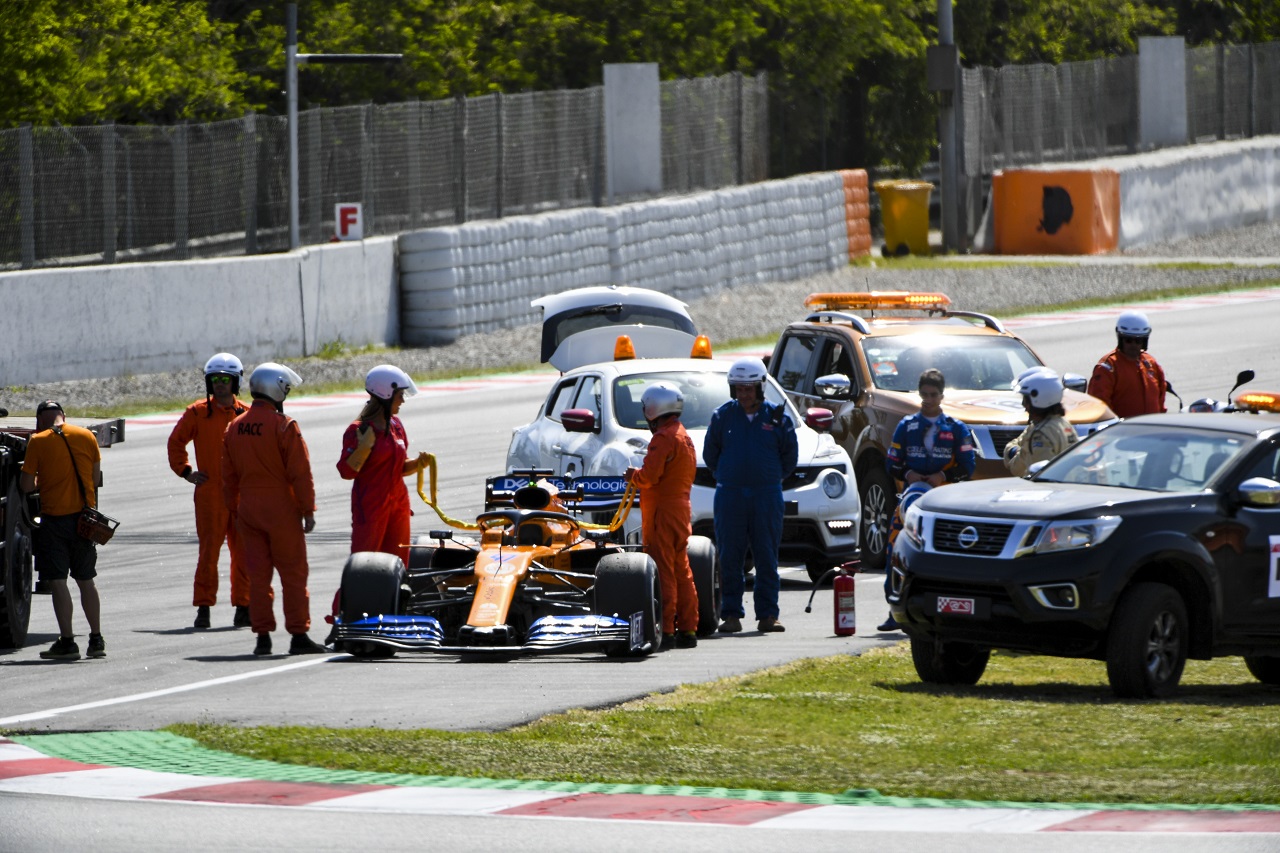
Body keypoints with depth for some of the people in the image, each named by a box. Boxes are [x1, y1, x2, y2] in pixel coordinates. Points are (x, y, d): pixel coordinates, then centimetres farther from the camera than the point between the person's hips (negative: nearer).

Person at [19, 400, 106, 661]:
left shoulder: (38, 441, -7)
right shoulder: (86, 436, 3)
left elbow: (26, 485, -7)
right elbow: (96, 478, 10)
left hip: (55, 519, -4)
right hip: (85, 516, 4)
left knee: (57, 581, -2)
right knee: (86, 580, 14)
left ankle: (67, 641, -6)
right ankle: (96, 640, 17)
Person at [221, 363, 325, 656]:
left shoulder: (234, 427, 7)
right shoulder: (283, 425, -13)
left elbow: (228, 476, 13)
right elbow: (300, 472, -14)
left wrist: (235, 512, 20)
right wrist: (308, 510, -7)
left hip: (248, 509, 6)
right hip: (281, 509, -5)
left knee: (257, 574, 7)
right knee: (293, 573, 1)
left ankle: (263, 636, 5)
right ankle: (298, 635, 2)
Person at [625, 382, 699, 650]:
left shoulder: (663, 438, -14)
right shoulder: (685, 437, 16)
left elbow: (650, 475, -21)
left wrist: (633, 475, -1)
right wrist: (639, 477, 15)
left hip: (663, 512, -10)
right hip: (682, 510, 10)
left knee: (662, 572, -9)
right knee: (681, 572, 12)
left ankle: (665, 631, -11)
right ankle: (687, 630, 14)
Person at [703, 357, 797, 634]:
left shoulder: (777, 417, 3)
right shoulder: (722, 416, 5)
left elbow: (790, 456, 12)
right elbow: (710, 455, 13)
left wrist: (771, 478, 11)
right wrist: (728, 476, 11)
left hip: (767, 496, 0)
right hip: (730, 495, 0)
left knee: (767, 559, 0)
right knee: (730, 559, -2)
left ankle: (767, 615, 3)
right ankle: (731, 614, 3)